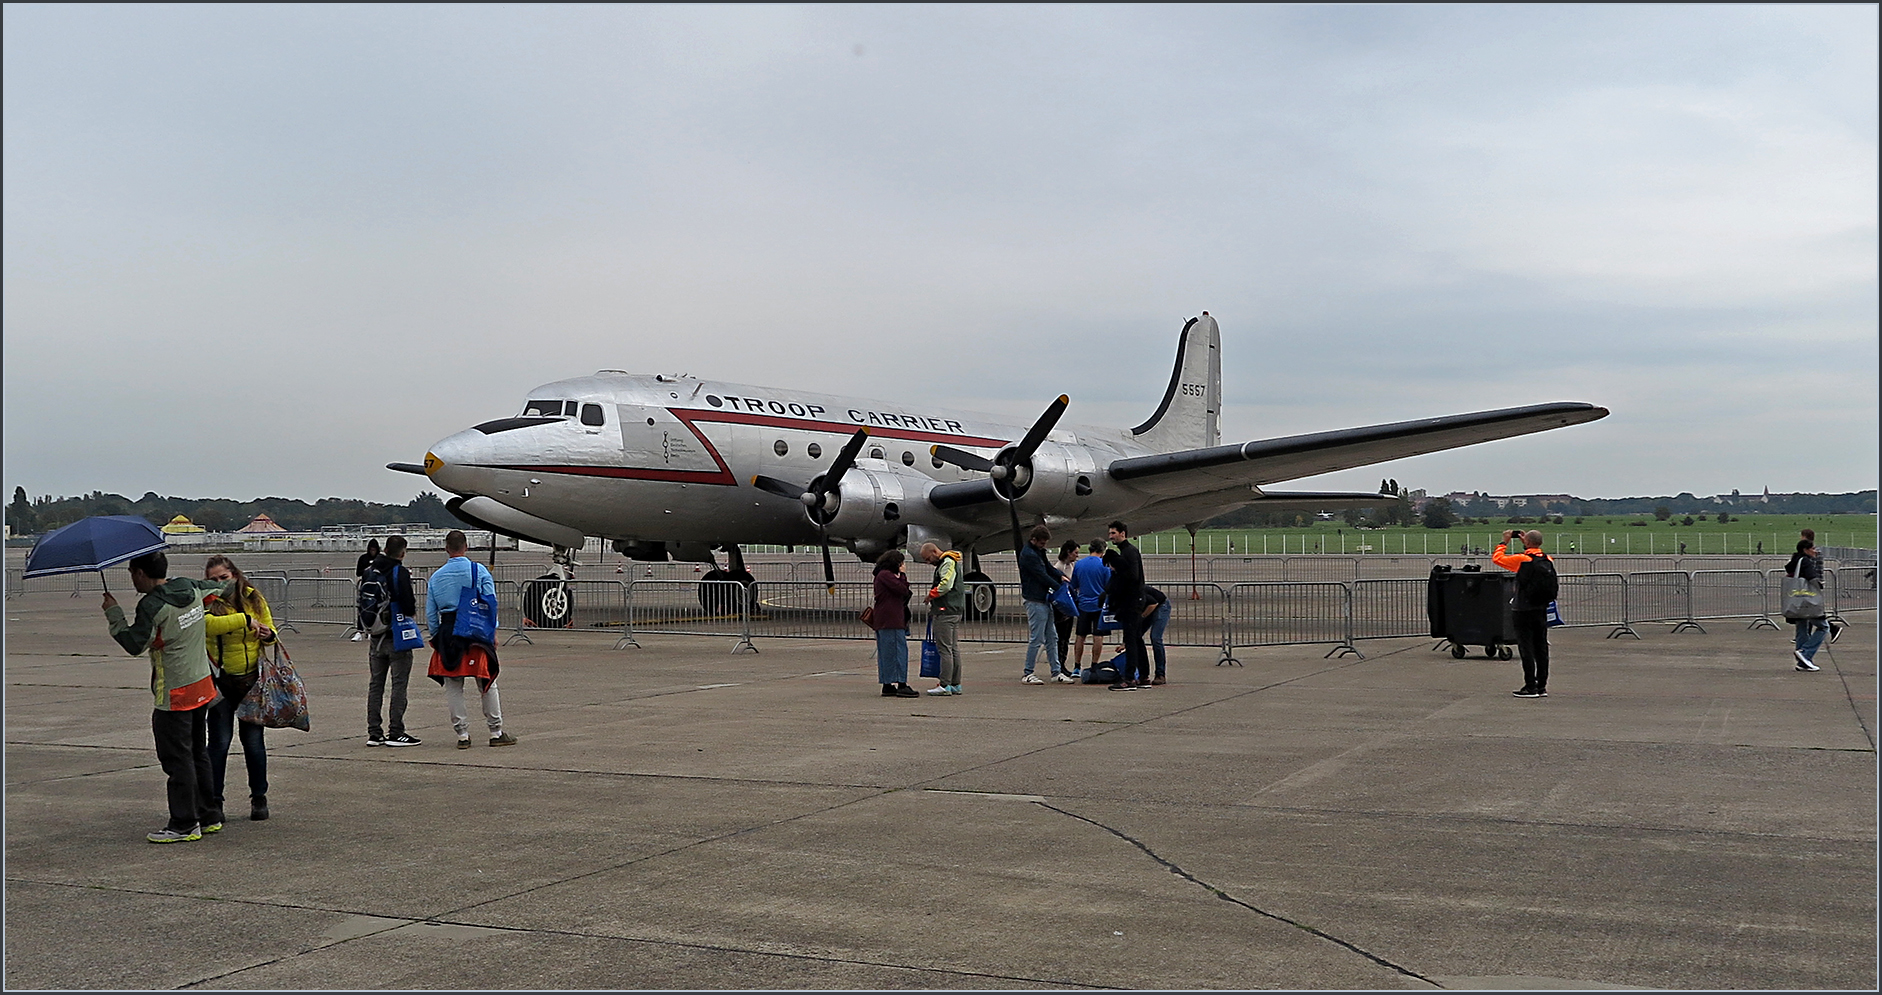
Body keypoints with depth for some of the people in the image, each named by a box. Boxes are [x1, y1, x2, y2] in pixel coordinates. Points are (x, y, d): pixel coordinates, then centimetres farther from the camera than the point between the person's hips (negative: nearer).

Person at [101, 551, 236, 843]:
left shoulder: (152, 605, -18)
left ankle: (184, 825, 2)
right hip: (202, 685, 8)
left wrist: (113, 613, -9)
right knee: (198, 754, 17)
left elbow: (135, 644, -17)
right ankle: (208, 817, 23)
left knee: (176, 759, -2)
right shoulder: (193, 589, 5)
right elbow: (218, 588, 22)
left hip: (174, 695, -8)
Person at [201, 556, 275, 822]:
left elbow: (269, 629, 18)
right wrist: (244, 620, -29)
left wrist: (268, 635, -4)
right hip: (221, 681, -2)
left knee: (253, 740, 7)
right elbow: (208, 623, -28)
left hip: (252, 680, 2)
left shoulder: (254, 599, 6)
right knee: (219, 742, -1)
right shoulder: (207, 604, -5)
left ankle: (259, 798, 20)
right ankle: (213, 800, 10)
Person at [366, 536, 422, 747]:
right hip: (397, 636, -6)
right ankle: (395, 732, -1)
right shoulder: (401, 573, -12)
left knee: (375, 684, 11)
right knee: (399, 684, -1)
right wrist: (412, 612, 0)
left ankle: (374, 733, 13)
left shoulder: (371, 572, 7)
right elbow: (408, 604, -19)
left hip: (376, 636, 6)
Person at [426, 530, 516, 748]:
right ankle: (496, 732, 9)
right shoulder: (479, 572, -1)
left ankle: (462, 734, 8)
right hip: (475, 632, -2)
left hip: (447, 633, 2)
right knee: (487, 684, 5)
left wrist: (437, 637, 16)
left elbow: (430, 614, 8)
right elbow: (491, 603, -5)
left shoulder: (436, 577, 7)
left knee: (453, 687, 8)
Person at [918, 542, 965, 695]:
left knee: (945, 649, -10)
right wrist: (932, 606, 15)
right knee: (954, 649, 10)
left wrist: (930, 595, -9)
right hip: (954, 612, 11)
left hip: (946, 612, -11)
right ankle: (955, 685, 13)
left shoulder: (948, 563, -10)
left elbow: (946, 585, -23)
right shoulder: (944, 563, 22)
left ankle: (945, 685, -10)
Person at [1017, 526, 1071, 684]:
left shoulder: (1038, 552, 14)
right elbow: (1042, 576, -17)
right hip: (1035, 601, -10)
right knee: (1036, 639, -6)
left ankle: (1056, 672, 14)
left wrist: (1061, 576, -3)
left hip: (1044, 600, 10)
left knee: (1051, 638, 10)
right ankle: (1027, 674, 2)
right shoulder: (1028, 555, -16)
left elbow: (1048, 568, 18)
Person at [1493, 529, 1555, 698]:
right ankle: (1542, 686, 14)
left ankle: (1530, 687, -2)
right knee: (1541, 648, 10)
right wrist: (1526, 546, 25)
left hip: (1524, 611, -6)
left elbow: (1497, 558, -7)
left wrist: (1505, 542, 6)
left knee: (1526, 649, -2)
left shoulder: (1522, 559, -16)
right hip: (1542, 610, 6)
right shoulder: (1548, 560, 3)